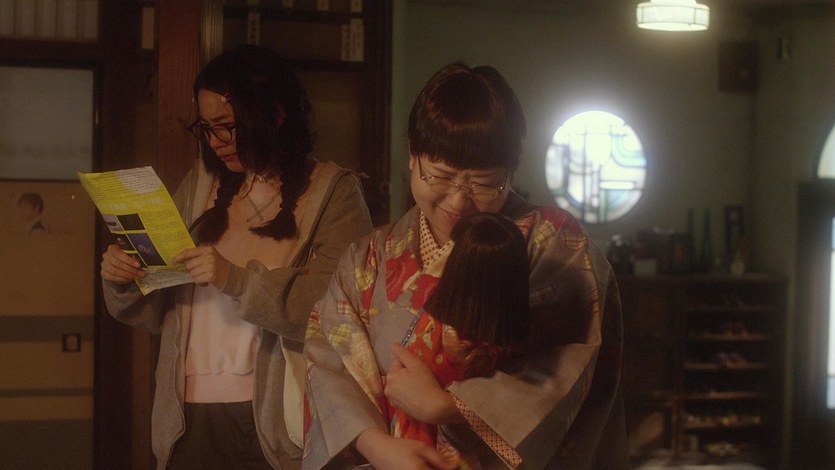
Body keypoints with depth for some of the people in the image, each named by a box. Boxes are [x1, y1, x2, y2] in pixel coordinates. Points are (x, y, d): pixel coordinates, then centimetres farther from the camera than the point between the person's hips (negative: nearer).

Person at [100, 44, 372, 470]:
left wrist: (236, 279, -22)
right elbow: (160, 311, 14)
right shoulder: (200, 183, 11)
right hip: (189, 418, 4)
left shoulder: (331, 191, -3)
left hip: (273, 420, -4)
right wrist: (124, 283, -5)